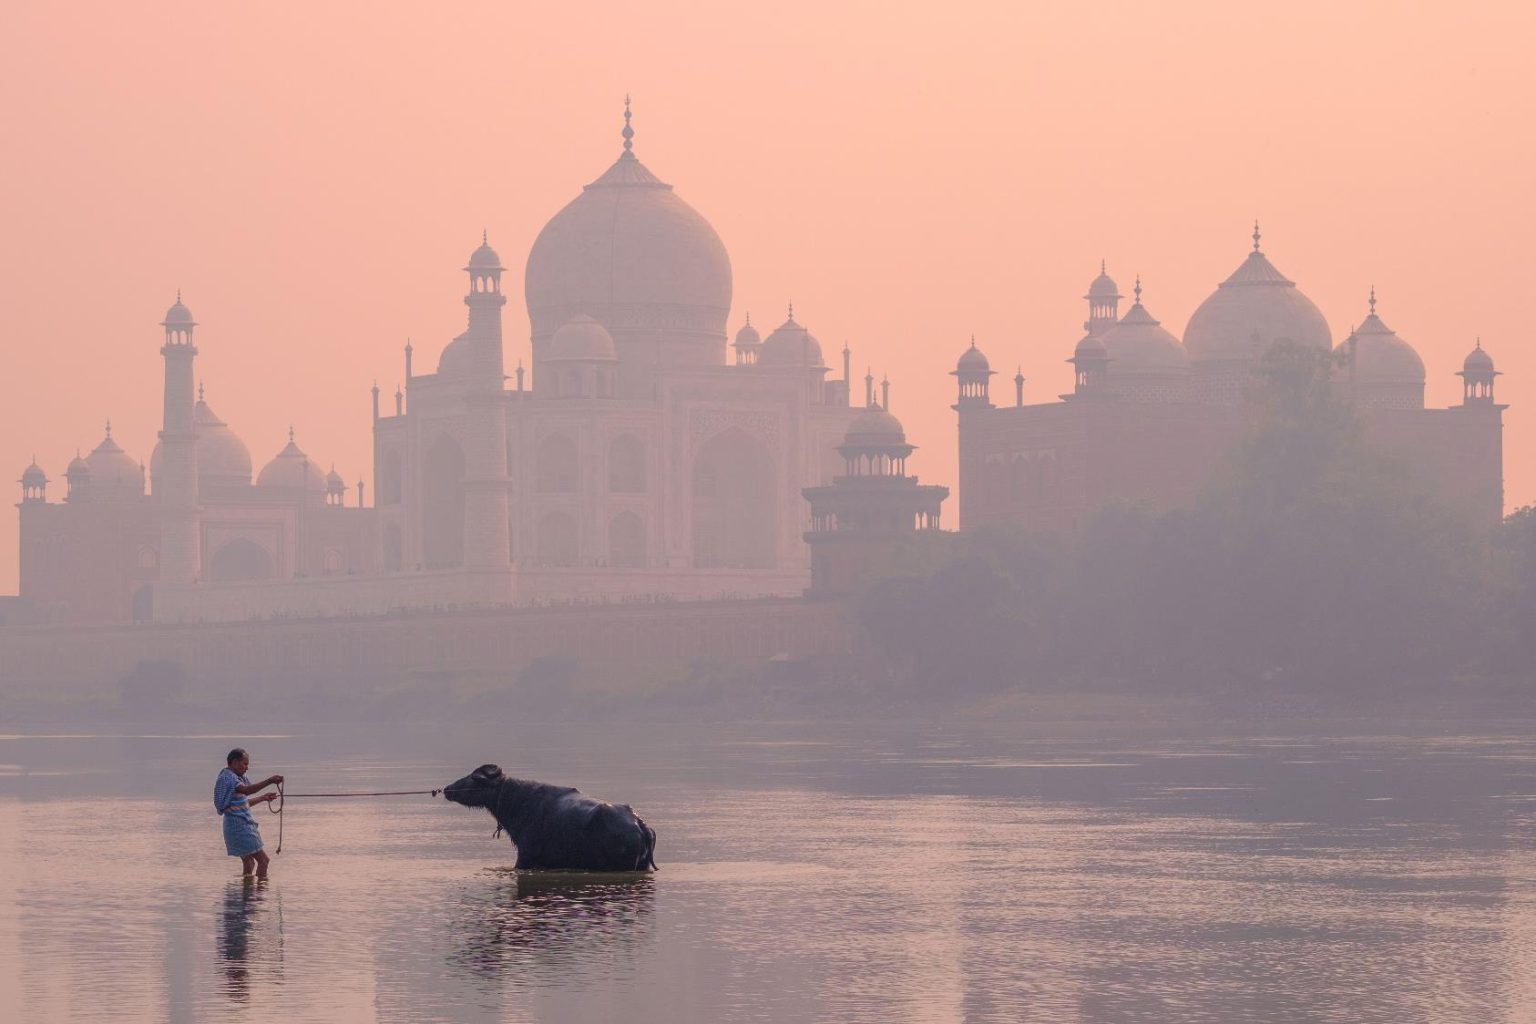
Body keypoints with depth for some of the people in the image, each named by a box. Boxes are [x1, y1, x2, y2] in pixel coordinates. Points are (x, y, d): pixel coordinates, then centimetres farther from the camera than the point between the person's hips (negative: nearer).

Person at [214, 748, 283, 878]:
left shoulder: (235, 777, 17)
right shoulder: (228, 777, -15)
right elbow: (247, 790, -34)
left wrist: (263, 798, 28)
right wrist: (269, 781, -42)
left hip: (243, 825, 11)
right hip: (239, 826, -11)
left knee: (249, 863, 14)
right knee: (263, 860, -10)